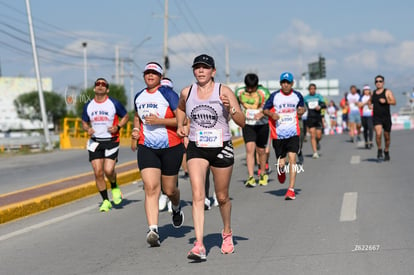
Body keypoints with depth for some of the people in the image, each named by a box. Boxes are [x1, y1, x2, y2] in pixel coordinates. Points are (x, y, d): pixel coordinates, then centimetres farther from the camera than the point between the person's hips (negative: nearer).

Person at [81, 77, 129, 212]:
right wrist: (87, 129, -6)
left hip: (111, 141, -3)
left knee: (108, 170, -14)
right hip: (95, 142, 3)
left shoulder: (114, 103, -2)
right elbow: (84, 122, 17)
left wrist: (117, 127, -11)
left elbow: (125, 117, 8)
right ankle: (105, 201, 10)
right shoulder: (88, 106, 7)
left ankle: (114, 187, 20)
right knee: (98, 173, -4)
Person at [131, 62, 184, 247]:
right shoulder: (139, 96, 12)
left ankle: (176, 209, 44)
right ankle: (153, 230, -20)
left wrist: (159, 121, -20)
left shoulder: (168, 94, -7)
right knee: (151, 188, -13)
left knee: (169, 190, 8)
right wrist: (136, 130, 13)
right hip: (146, 148, 3)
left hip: (171, 147, -3)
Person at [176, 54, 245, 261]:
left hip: (221, 148, -1)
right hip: (196, 149, 1)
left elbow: (242, 122, -9)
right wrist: (180, 126, 7)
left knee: (222, 197, 13)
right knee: (198, 195, -15)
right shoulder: (186, 92, 1)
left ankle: (227, 233, 41)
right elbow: (180, 109, 25)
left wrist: (230, 108, -26)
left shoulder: (224, 92, -7)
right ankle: (199, 245, -21)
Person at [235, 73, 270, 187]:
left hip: (262, 124, -1)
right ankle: (251, 177, -18)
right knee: (250, 149, -14)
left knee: (261, 151, 8)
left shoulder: (264, 92, -9)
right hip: (247, 125, 1)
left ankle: (263, 174, 31)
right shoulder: (239, 92, -2)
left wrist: (262, 113, -30)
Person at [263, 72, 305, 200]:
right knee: (281, 163, 4)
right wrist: (272, 114, -13)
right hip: (278, 134, 0)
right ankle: (281, 170, 44)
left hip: (293, 133, 0)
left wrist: (301, 110, -2)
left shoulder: (297, 96, 5)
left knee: (292, 159, -14)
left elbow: (302, 107, 22)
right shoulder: (274, 96, -1)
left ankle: (291, 189, -12)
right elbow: (265, 109, 8)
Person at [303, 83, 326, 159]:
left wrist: (320, 106, -25)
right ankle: (315, 152, -6)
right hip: (310, 118, 0)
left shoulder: (319, 96, 5)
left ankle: (317, 142, 35)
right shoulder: (305, 98, 6)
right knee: (312, 135, -8)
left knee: (319, 136, -1)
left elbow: (324, 105, -5)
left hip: (318, 118, 0)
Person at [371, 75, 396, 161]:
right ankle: (379, 150, -4)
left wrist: (385, 101, -23)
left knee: (387, 136, 9)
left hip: (386, 117, -1)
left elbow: (394, 102, -10)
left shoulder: (387, 92, -1)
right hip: (376, 117, 1)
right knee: (378, 133, -21)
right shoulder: (373, 93, 10)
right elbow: (370, 102, 29)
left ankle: (386, 153, 28)